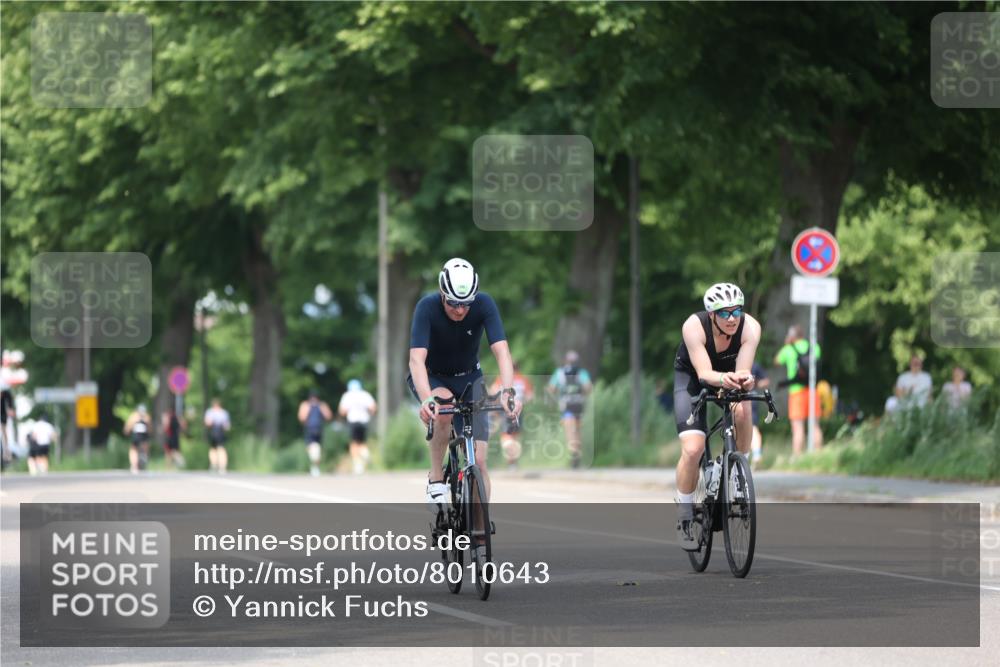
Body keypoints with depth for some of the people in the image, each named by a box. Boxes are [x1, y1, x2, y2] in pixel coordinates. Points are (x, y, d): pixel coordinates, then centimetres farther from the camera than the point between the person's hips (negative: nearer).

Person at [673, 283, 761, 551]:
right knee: (693, 449, -19)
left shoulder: (750, 327, -28)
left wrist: (744, 380, -58)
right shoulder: (694, 326, -33)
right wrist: (723, 379, -61)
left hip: (729, 375, 2)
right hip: (691, 378, -2)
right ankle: (684, 516, 1)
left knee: (742, 411, -34)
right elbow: (704, 373, -39)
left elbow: (743, 371, -34)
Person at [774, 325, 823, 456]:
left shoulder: (788, 350, -3)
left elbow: (777, 361, 14)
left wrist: (787, 344, 18)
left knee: (798, 427, -6)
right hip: (812, 390, 3)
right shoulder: (814, 347, 5)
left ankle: (797, 458, -12)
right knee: (815, 426, 9)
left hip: (797, 391, -3)